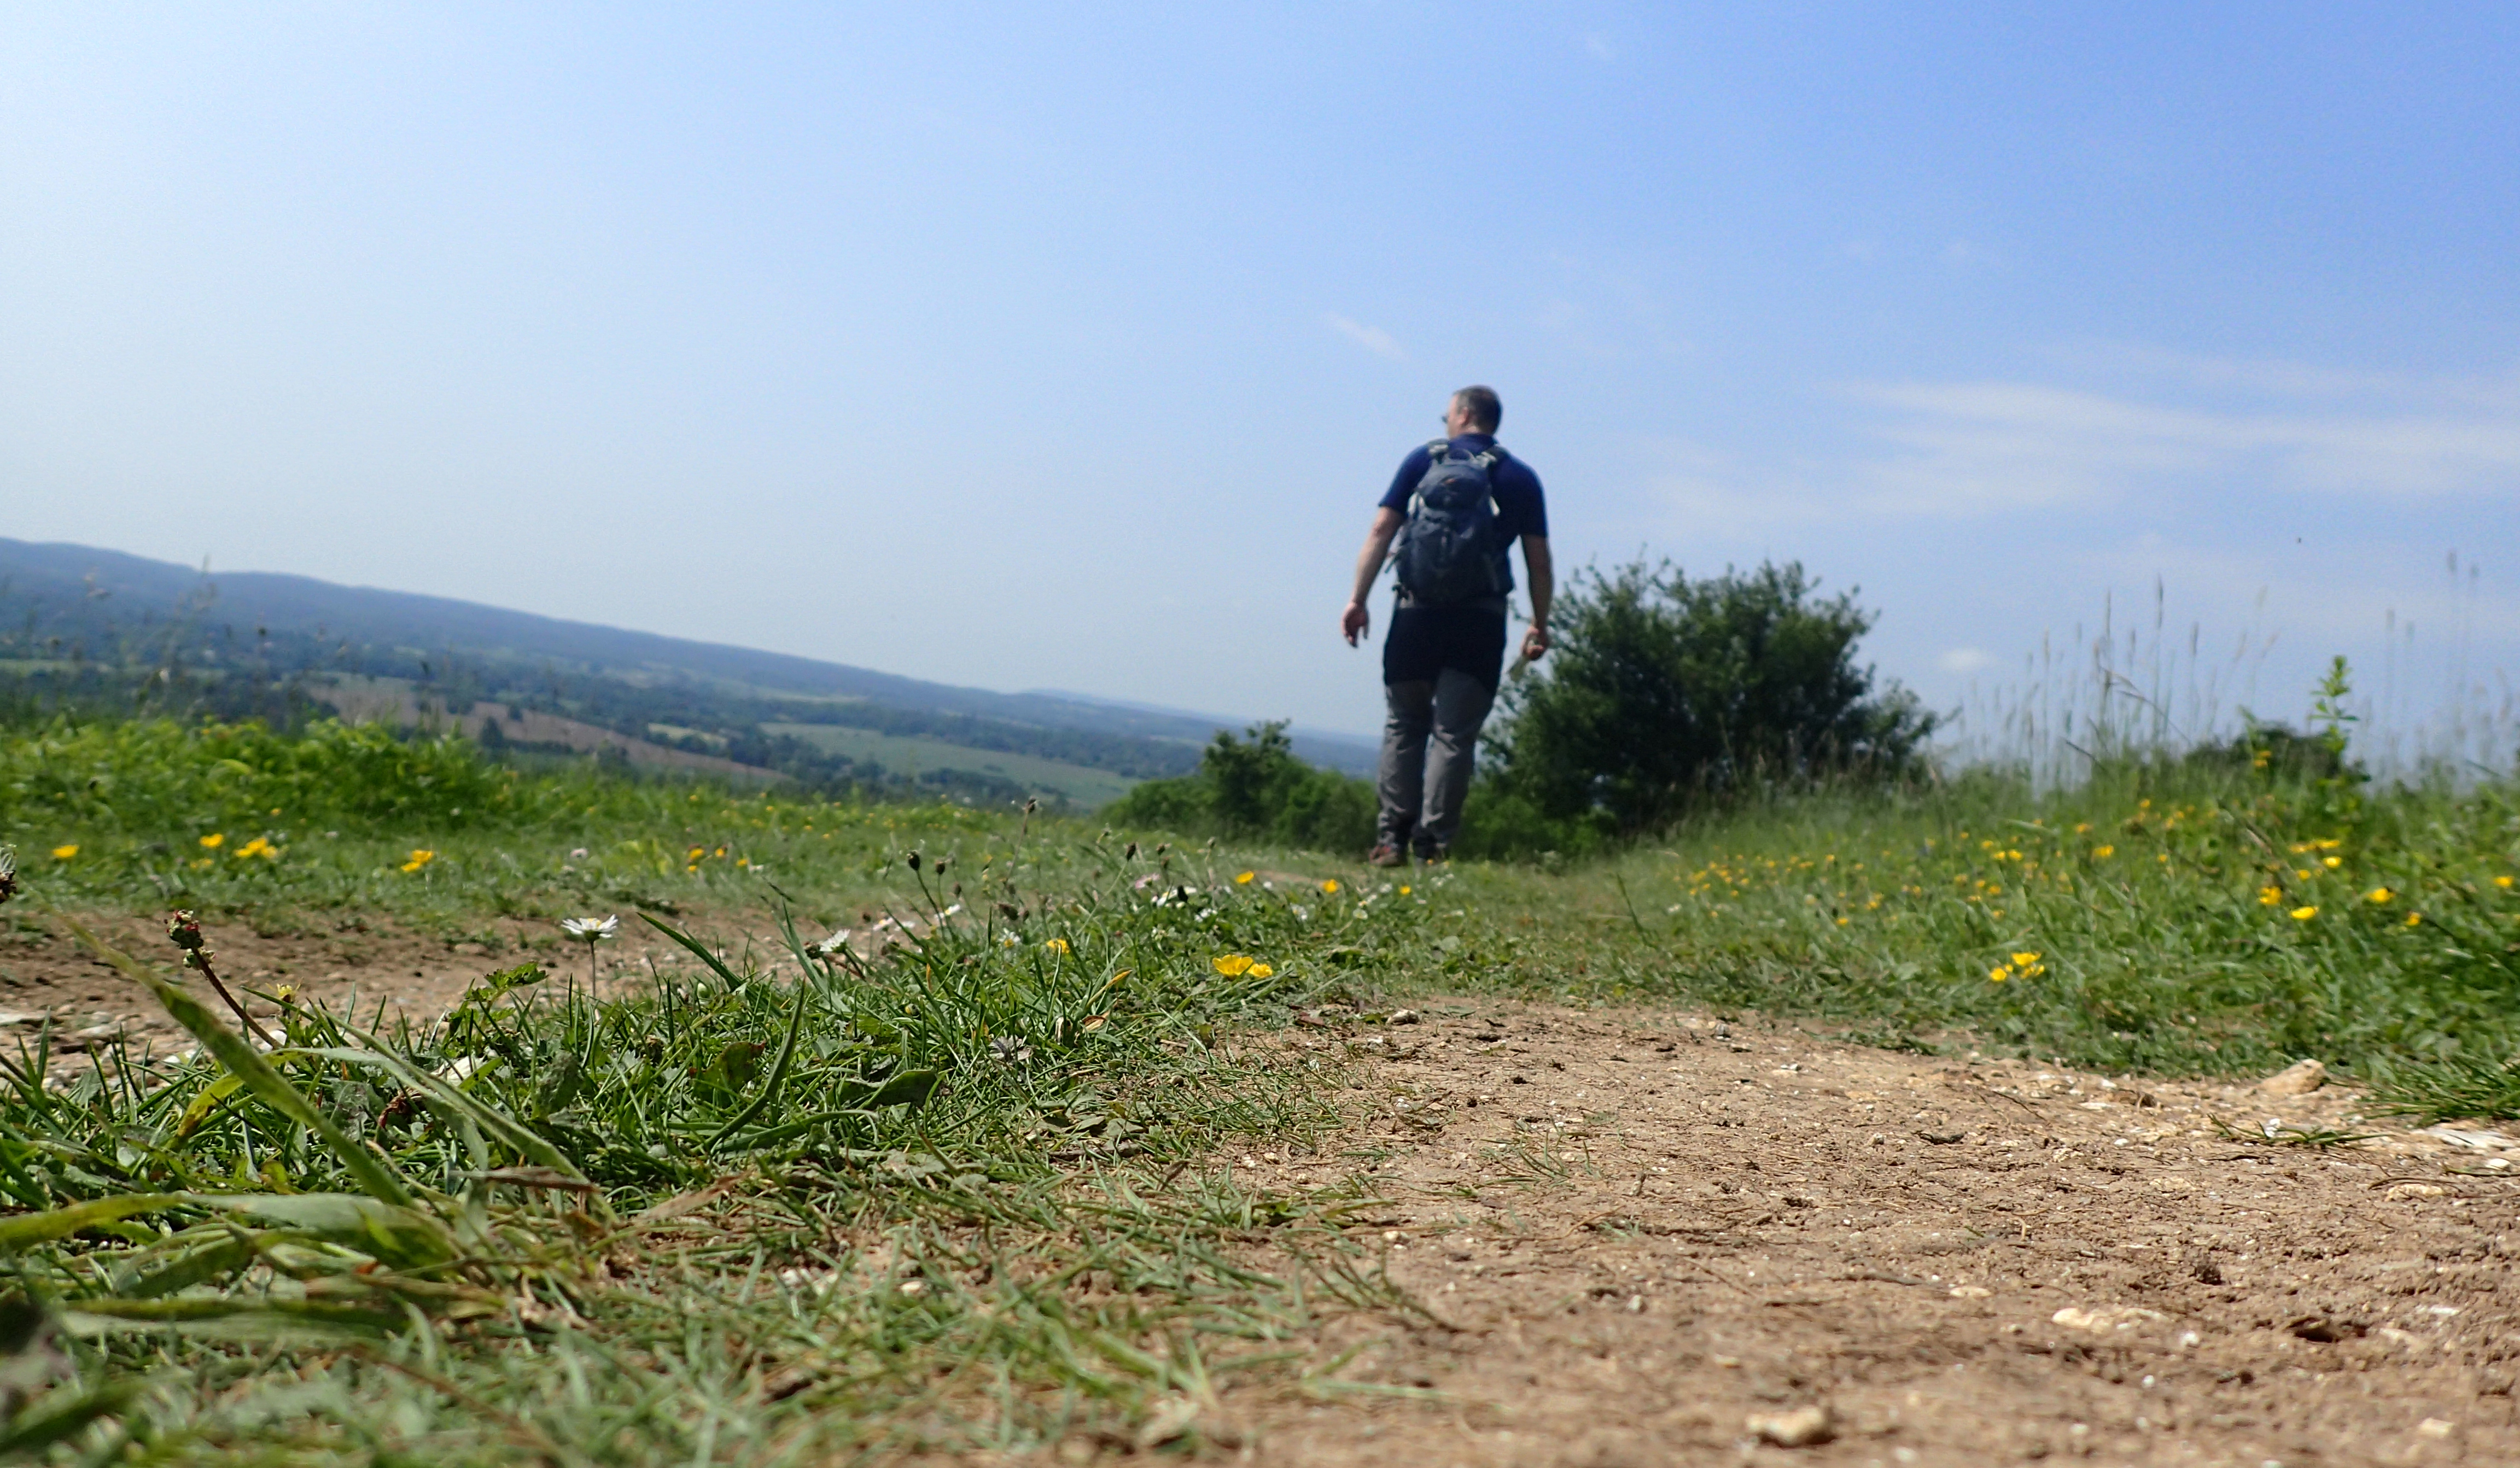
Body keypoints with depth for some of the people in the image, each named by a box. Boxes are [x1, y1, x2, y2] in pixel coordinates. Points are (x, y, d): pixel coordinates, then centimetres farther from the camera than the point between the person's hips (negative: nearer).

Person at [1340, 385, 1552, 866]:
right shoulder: (1520, 478, 10)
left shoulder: (1424, 460, 8)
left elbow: (1382, 529, 1)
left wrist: (1358, 599, 1)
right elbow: (1539, 560, 5)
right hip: (1481, 619, 0)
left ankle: (1393, 836, 5)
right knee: (1454, 734, 1)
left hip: (1417, 611, 0)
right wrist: (1539, 626, 11)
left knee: (1404, 725, 10)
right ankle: (1432, 843, -3)